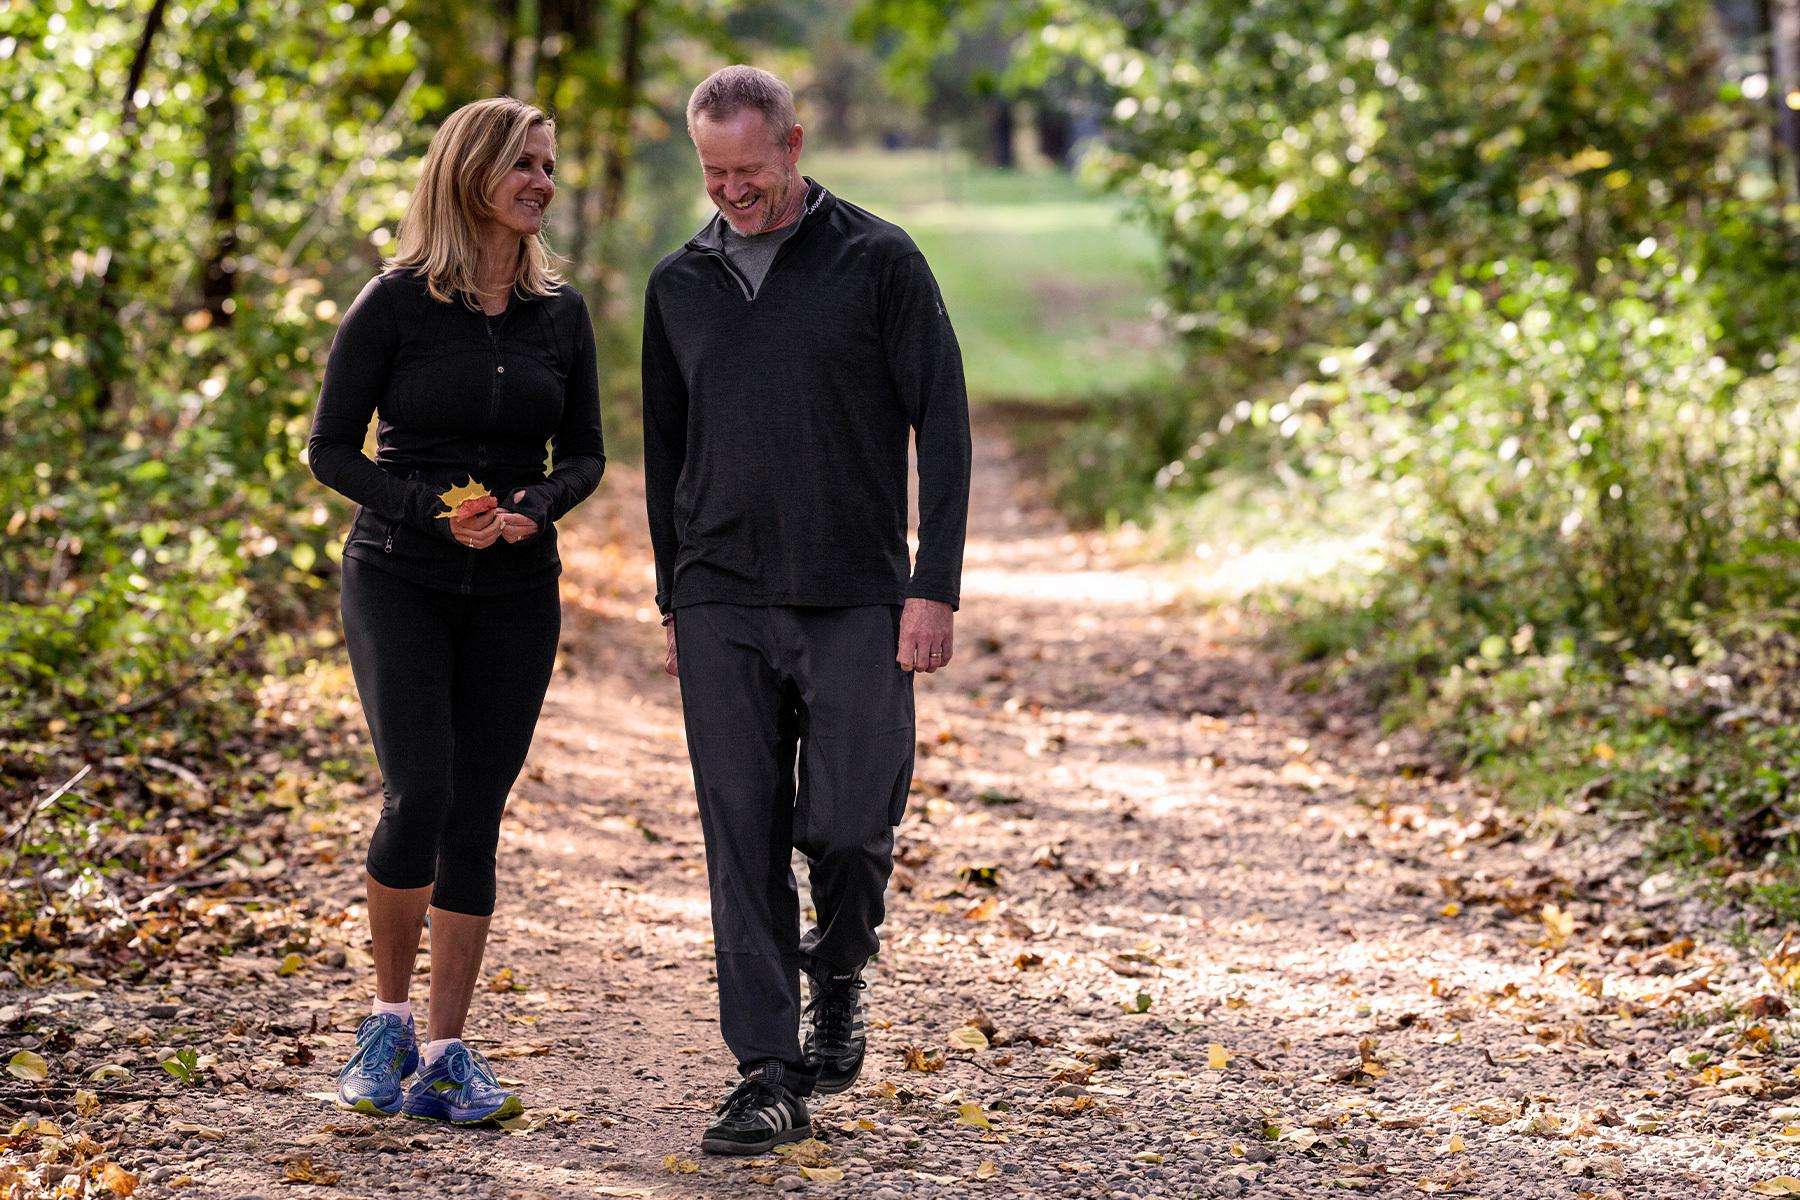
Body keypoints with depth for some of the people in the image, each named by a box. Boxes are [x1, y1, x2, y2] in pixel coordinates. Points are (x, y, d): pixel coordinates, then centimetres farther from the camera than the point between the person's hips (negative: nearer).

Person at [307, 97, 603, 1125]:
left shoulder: (560, 313, 5)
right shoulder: (395, 304, -6)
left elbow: (586, 454, 11)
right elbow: (330, 449, -3)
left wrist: (533, 507, -10)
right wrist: (431, 507, -18)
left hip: (516, 592, 3)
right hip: (399, 579, -3)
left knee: (475, 821, 2)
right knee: (418, 797, -17)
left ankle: (446, 1056, 9)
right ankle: (388, 1019, 5)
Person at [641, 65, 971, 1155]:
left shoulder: (879, 262, -1)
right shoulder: (680, 285, 11)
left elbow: (942, 428, -3)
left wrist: (934, 588, -10)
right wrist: (672, 605, 15)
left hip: (856, 602, -3)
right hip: (724, 606, 3)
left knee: (849, 823, -8)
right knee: (744, 840, 0)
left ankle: (839, 976, 23)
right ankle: (769, 1079, 5)